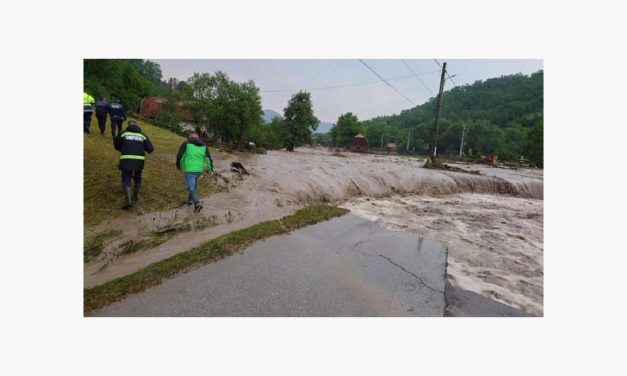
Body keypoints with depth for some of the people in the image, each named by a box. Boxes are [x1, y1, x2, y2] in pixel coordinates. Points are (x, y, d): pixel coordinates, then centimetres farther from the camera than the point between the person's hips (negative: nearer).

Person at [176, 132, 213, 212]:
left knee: (191, 188, -2)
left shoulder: (186, 144, -3)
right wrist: (210, 169, 16)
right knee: (193, 185, 25)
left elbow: (180, 155, -2)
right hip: (199, 170, 5)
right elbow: (208, 158, 8)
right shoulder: (203, 145, 8)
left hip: (189, 170, -5)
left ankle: (197, 203, -17)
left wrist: (178, 165, 15)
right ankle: (190, 200, 37)